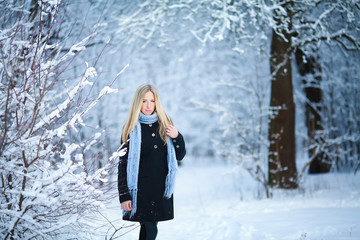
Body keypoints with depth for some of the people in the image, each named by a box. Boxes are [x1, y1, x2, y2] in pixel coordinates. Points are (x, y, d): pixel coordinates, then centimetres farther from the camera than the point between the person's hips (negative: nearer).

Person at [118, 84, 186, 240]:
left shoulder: (164, 124, 9)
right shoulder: (131, 129, -2)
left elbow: (180, 156, 13)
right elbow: (123, 164, -3)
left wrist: (177, 137, -7)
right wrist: (124, 196, -9)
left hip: (162, 188, 4)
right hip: (141, 188, -4)